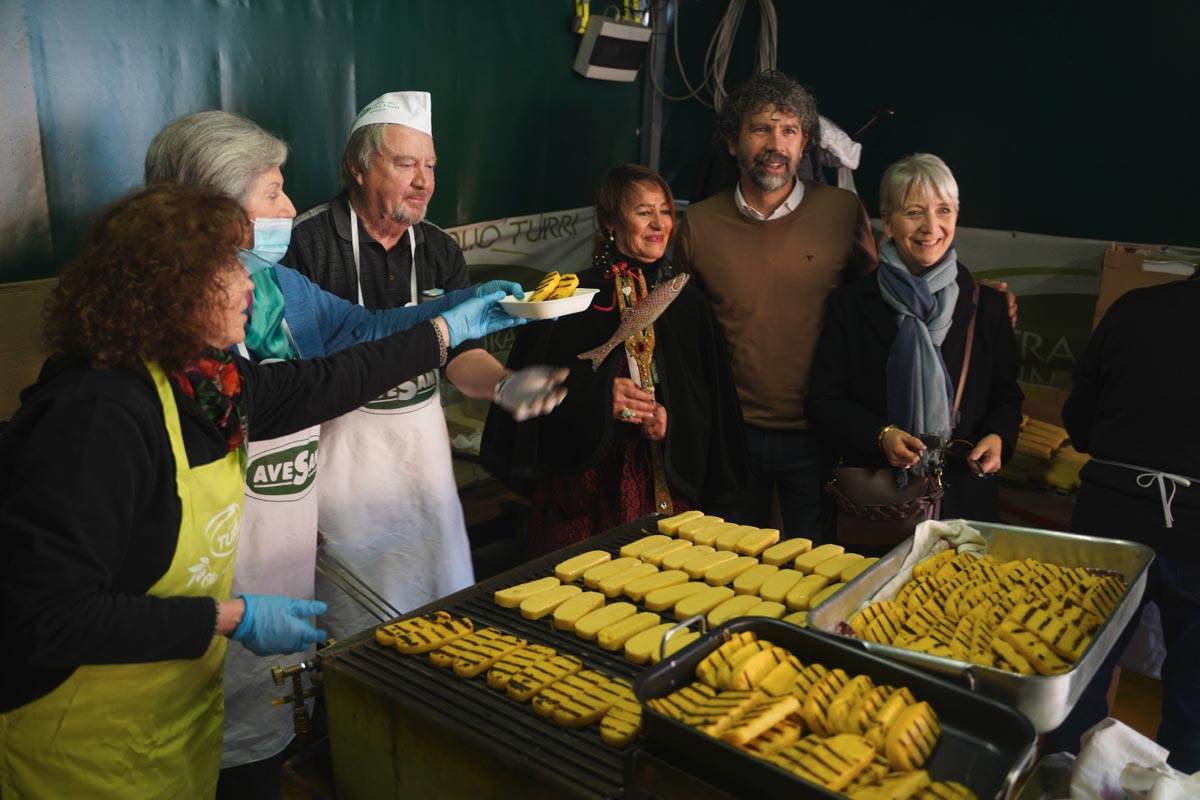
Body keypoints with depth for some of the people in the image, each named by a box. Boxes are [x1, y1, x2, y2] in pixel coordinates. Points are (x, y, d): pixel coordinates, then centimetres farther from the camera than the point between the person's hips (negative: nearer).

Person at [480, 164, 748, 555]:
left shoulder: (687, 303, 8)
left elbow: (711, 406, 10)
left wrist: (673, 421, -9)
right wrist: (599, 399, -18)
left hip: (668, 482, 3)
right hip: (585, 485, -3)